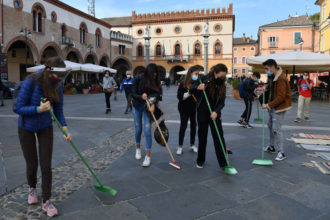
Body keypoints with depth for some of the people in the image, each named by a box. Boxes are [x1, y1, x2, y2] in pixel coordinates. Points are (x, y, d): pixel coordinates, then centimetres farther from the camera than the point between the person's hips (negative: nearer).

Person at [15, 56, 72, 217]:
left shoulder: (57, 86, -12)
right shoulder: (31, 82, -25)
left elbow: (58, 111, -6)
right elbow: (19, 108, -20)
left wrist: (64, 128, -21)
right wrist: (39, 109, -35)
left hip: (46, 128, 3)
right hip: (27, 129, -2)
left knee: (46, 166, 0)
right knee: (32, 164, 9)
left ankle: (46, 201, 14)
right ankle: (32, 188, 41)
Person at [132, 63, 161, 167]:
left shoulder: (156, 81, -10)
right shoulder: (139, 78, -16)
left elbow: (158, 94, -14)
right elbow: (133, 94, -12)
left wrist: (153, 104, -31)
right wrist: (141, 96, -33)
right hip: (137, 106, 0)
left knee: (147, 130, -7)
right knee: (138, 129, 10)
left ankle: (148, 156, -1)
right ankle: (138, 148, 37)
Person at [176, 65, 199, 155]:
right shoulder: (183, 84, -11)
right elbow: (179, 96, -14)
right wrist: (189, 93, -25)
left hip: (194, 108, 3)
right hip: (184, 108, -3)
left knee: (193, 126, 9)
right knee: (183, 127, 2)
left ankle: (192, 145, 25)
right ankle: (180, 146, 13)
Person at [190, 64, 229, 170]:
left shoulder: (222, 85, 1)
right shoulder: (204, 80, -6)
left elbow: (222, 102, -1)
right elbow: (191, 91, -3)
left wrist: (216, 111, -20)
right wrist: (198, 87, -26)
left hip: (214, 114, 2)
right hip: (202, 113, -1)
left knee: (219, 138, -3)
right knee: (202, 137, 8)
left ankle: (223, 163, 7)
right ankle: (200, 160, 26)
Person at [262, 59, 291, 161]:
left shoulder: (281, 79, -23)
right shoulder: (272, 77, 7)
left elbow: (281, 97, -26)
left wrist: (268, 105, -23)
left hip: (279, 107, -10)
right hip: (273, 106, 10)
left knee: (276, 129, -10)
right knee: (271, 126, 19)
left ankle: (281, 153, 0)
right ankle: (272, 147, 34)